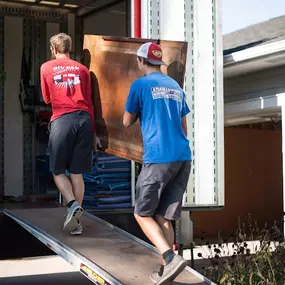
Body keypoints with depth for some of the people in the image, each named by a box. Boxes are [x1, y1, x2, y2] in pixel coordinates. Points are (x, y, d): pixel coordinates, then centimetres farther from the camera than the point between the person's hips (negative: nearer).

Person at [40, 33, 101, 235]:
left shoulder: (46, 68, 9)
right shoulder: (82, 69, 13)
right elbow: (89, 102, 13)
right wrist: (94, 132, 17)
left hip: (62, 120, -2)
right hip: (84, 119, 3)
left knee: (58, 170, 10)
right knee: (77, 173, 7)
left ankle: (73, 204, -14)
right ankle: (76, 222, 6)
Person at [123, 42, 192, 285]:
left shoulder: (140, 85, -1)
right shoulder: (176, 86, 18)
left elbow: (127, 122, 7)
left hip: (158, 158, -6)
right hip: (183, 157, 6)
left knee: (142, 214, 5)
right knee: (164, 217, 12)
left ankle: (171, 259, -12)